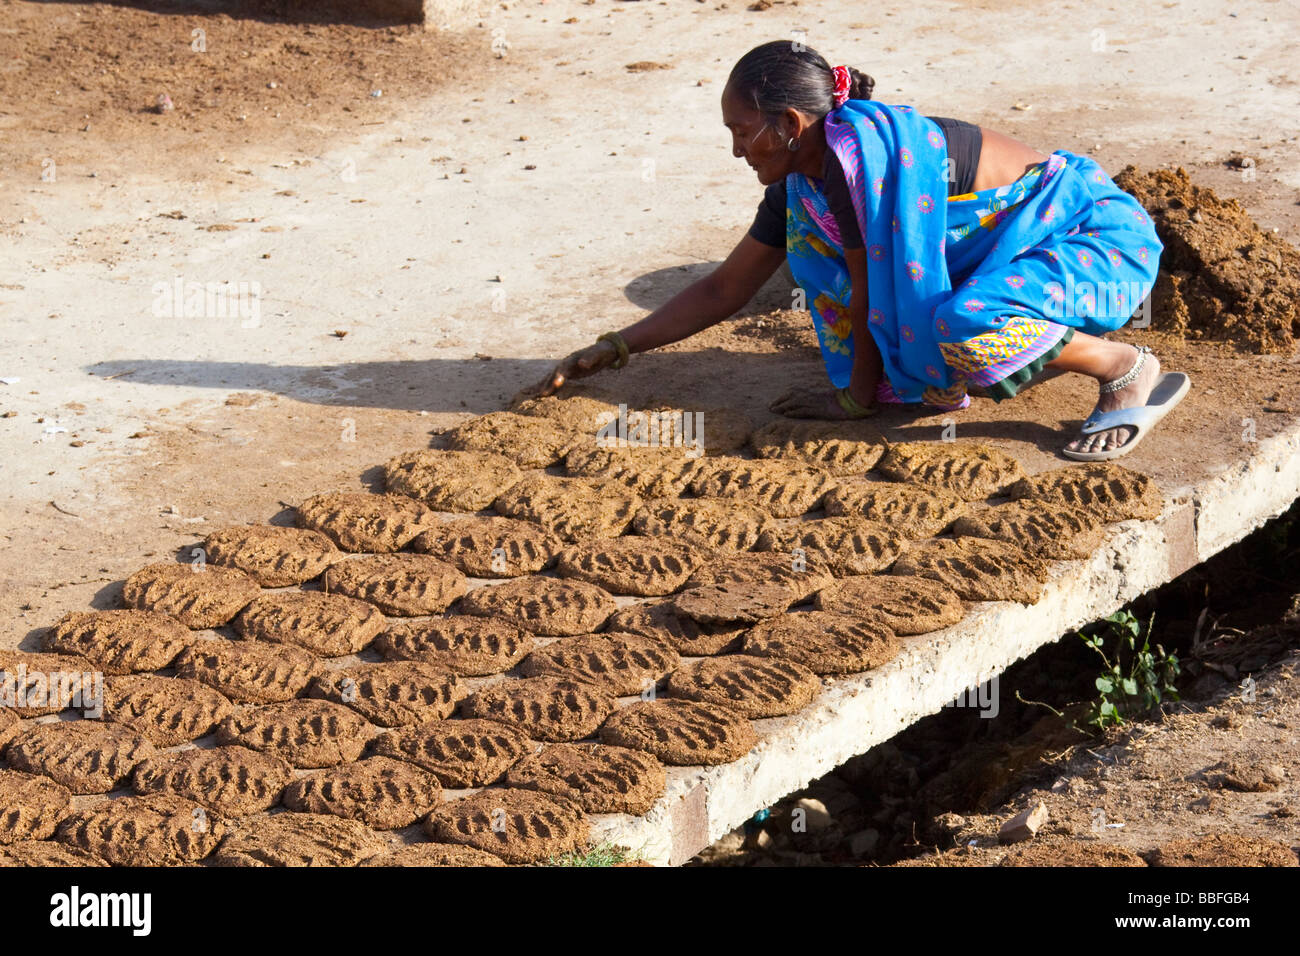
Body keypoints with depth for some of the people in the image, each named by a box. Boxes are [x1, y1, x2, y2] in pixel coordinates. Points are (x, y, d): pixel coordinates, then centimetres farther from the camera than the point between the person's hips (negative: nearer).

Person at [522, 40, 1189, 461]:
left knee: (965, 331, -40)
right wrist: (613, 350, 6)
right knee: (812, 241, 4)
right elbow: (725, 290, 10)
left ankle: (1129, 372, -15)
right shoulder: (800, 182, 2)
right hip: (1008, 249, 9)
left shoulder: (858, 147, -26)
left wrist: (856, 398, -6)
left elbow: (868, 293, -19)